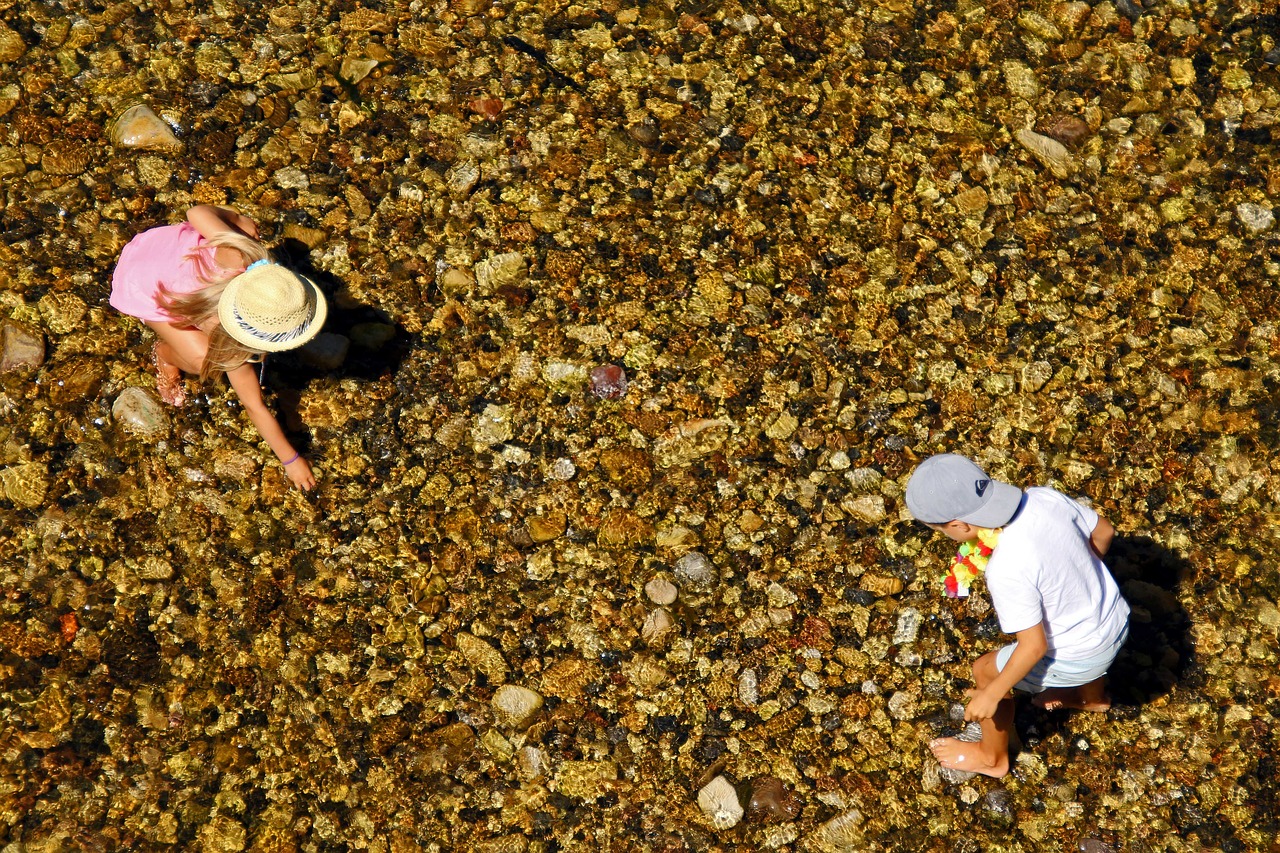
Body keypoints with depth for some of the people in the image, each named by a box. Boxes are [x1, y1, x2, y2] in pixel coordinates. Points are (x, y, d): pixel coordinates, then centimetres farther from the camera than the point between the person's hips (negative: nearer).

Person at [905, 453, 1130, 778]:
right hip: (1116, 620, 7)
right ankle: (1092, 698, 69)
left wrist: (991, 694, -11)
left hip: (1078, 659, -6)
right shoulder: (1045, 496, -18)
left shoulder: (1007, 570, -36)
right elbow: (1103, 531, 0)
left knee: (987, 671, 15)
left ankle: (992, 758, 40)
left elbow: (1034, 647, -26)